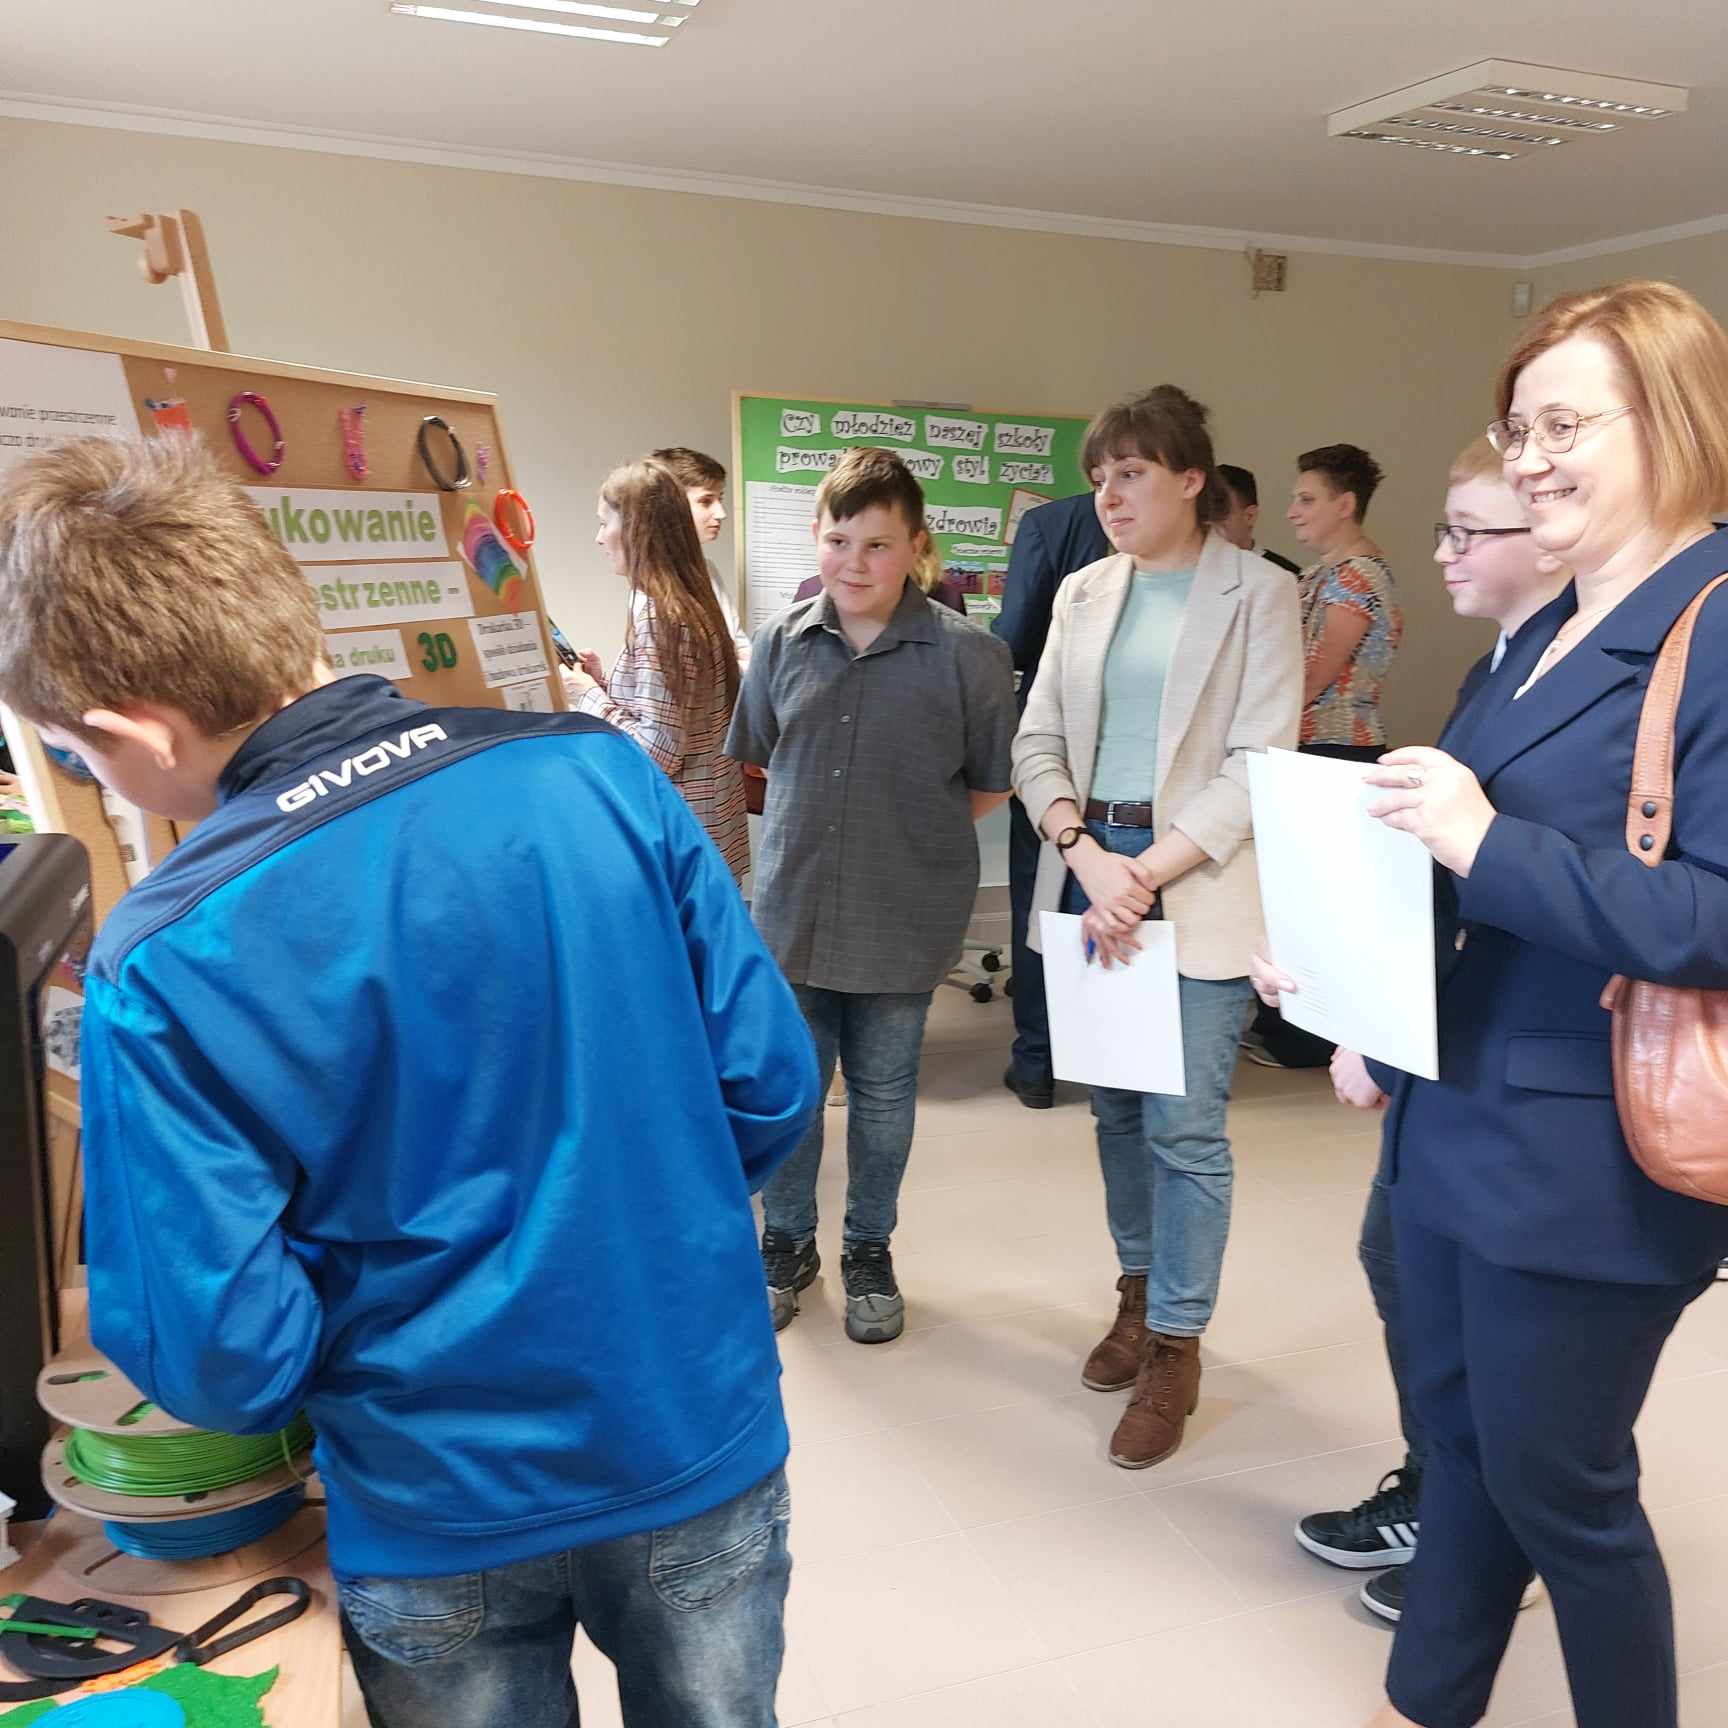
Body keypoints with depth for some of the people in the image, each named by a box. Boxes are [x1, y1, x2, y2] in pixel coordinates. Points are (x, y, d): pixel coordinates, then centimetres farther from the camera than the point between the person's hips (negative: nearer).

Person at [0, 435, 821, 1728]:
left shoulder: (165, 967, -22)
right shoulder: (598, 771, -16)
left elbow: (224, 1365, -17)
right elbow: (772, 1084, -9)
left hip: (444, 1514, -1)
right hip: (706, 1432, 2)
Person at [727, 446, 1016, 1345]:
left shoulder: (967, 654, -12)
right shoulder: (782, 641, -3)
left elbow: (993, 783, 0)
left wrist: (914, 830, 1)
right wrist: (824, 823, 10)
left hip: (902, 919, -2)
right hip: (791, 908, 2)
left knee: (883, 1094, 14)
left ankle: (869, 1251, 36)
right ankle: (786, 1243, 37)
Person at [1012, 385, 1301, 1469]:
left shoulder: (1258, 594, -3)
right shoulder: (1085, 592, 11)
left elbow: (1258, 763, -10)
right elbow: (1038, 739, 6)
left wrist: (1146, 875, -16)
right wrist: (1086, 853, -11)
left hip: (1199, 885, -5)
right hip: (1089, 867, 5)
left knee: (1186, 1126, -3)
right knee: (1114, 1105, 14)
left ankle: (1176, 1342, 14)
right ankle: (1141, 1290, 33)